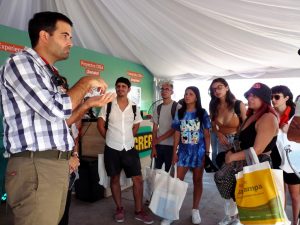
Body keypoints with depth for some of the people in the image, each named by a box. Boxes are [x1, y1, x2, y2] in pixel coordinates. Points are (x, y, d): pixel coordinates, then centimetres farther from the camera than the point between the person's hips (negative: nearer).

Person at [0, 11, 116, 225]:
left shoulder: (50, 74, 17)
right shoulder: (20, 62, -7)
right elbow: (56, 109, -19)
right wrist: (86, 83, -5)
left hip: (59, 165, 8)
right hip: (35, 167, -8)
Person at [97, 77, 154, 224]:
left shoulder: (134, 108, 2)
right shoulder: (108, 105, -4)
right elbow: (100, 125, 1)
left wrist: (127, 139, 6)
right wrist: (111, 138, 1)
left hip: (130, 149, 2)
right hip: (112, 149, -1)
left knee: (138, 179, 2)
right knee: (115, 179, 11)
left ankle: (138, 211, 18)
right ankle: (119, 209, 29)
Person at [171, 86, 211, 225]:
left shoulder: (202, 113, -2)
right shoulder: (180, 113, 2)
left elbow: (207, 134, -2)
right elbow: (177, 134, 3)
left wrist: (207, 152, -6)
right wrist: (174, 152, 1)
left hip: (198, 152, -1)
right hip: (183, 151, 2)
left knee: (197, 180, 10)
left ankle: (195, 210, 24)